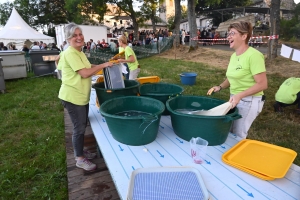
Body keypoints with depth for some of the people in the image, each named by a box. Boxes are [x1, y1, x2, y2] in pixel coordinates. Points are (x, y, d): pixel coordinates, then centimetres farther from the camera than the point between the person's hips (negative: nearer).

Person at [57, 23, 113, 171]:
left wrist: (99, 67, 7)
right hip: (72, 97, -9)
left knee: (82, 126, 19)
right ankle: (80, 159, 17)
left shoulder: (79, 52, 13)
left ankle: (80, 151, 36)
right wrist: (103, 65, -15)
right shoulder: (70, 53, -18)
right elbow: (85, 73, -23)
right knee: (79, 127, 0)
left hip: (82, 96, 10)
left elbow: (88, 69, 18)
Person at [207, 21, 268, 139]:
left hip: (249, 101, -8)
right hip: (235, 99, 8)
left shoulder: (253, 55, -20)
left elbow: (262, 84, -20)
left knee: (237, 135, 3)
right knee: (228, 130, 15)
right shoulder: (233, 55, 5)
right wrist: (220, 87, 2)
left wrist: (239, 95, -26)